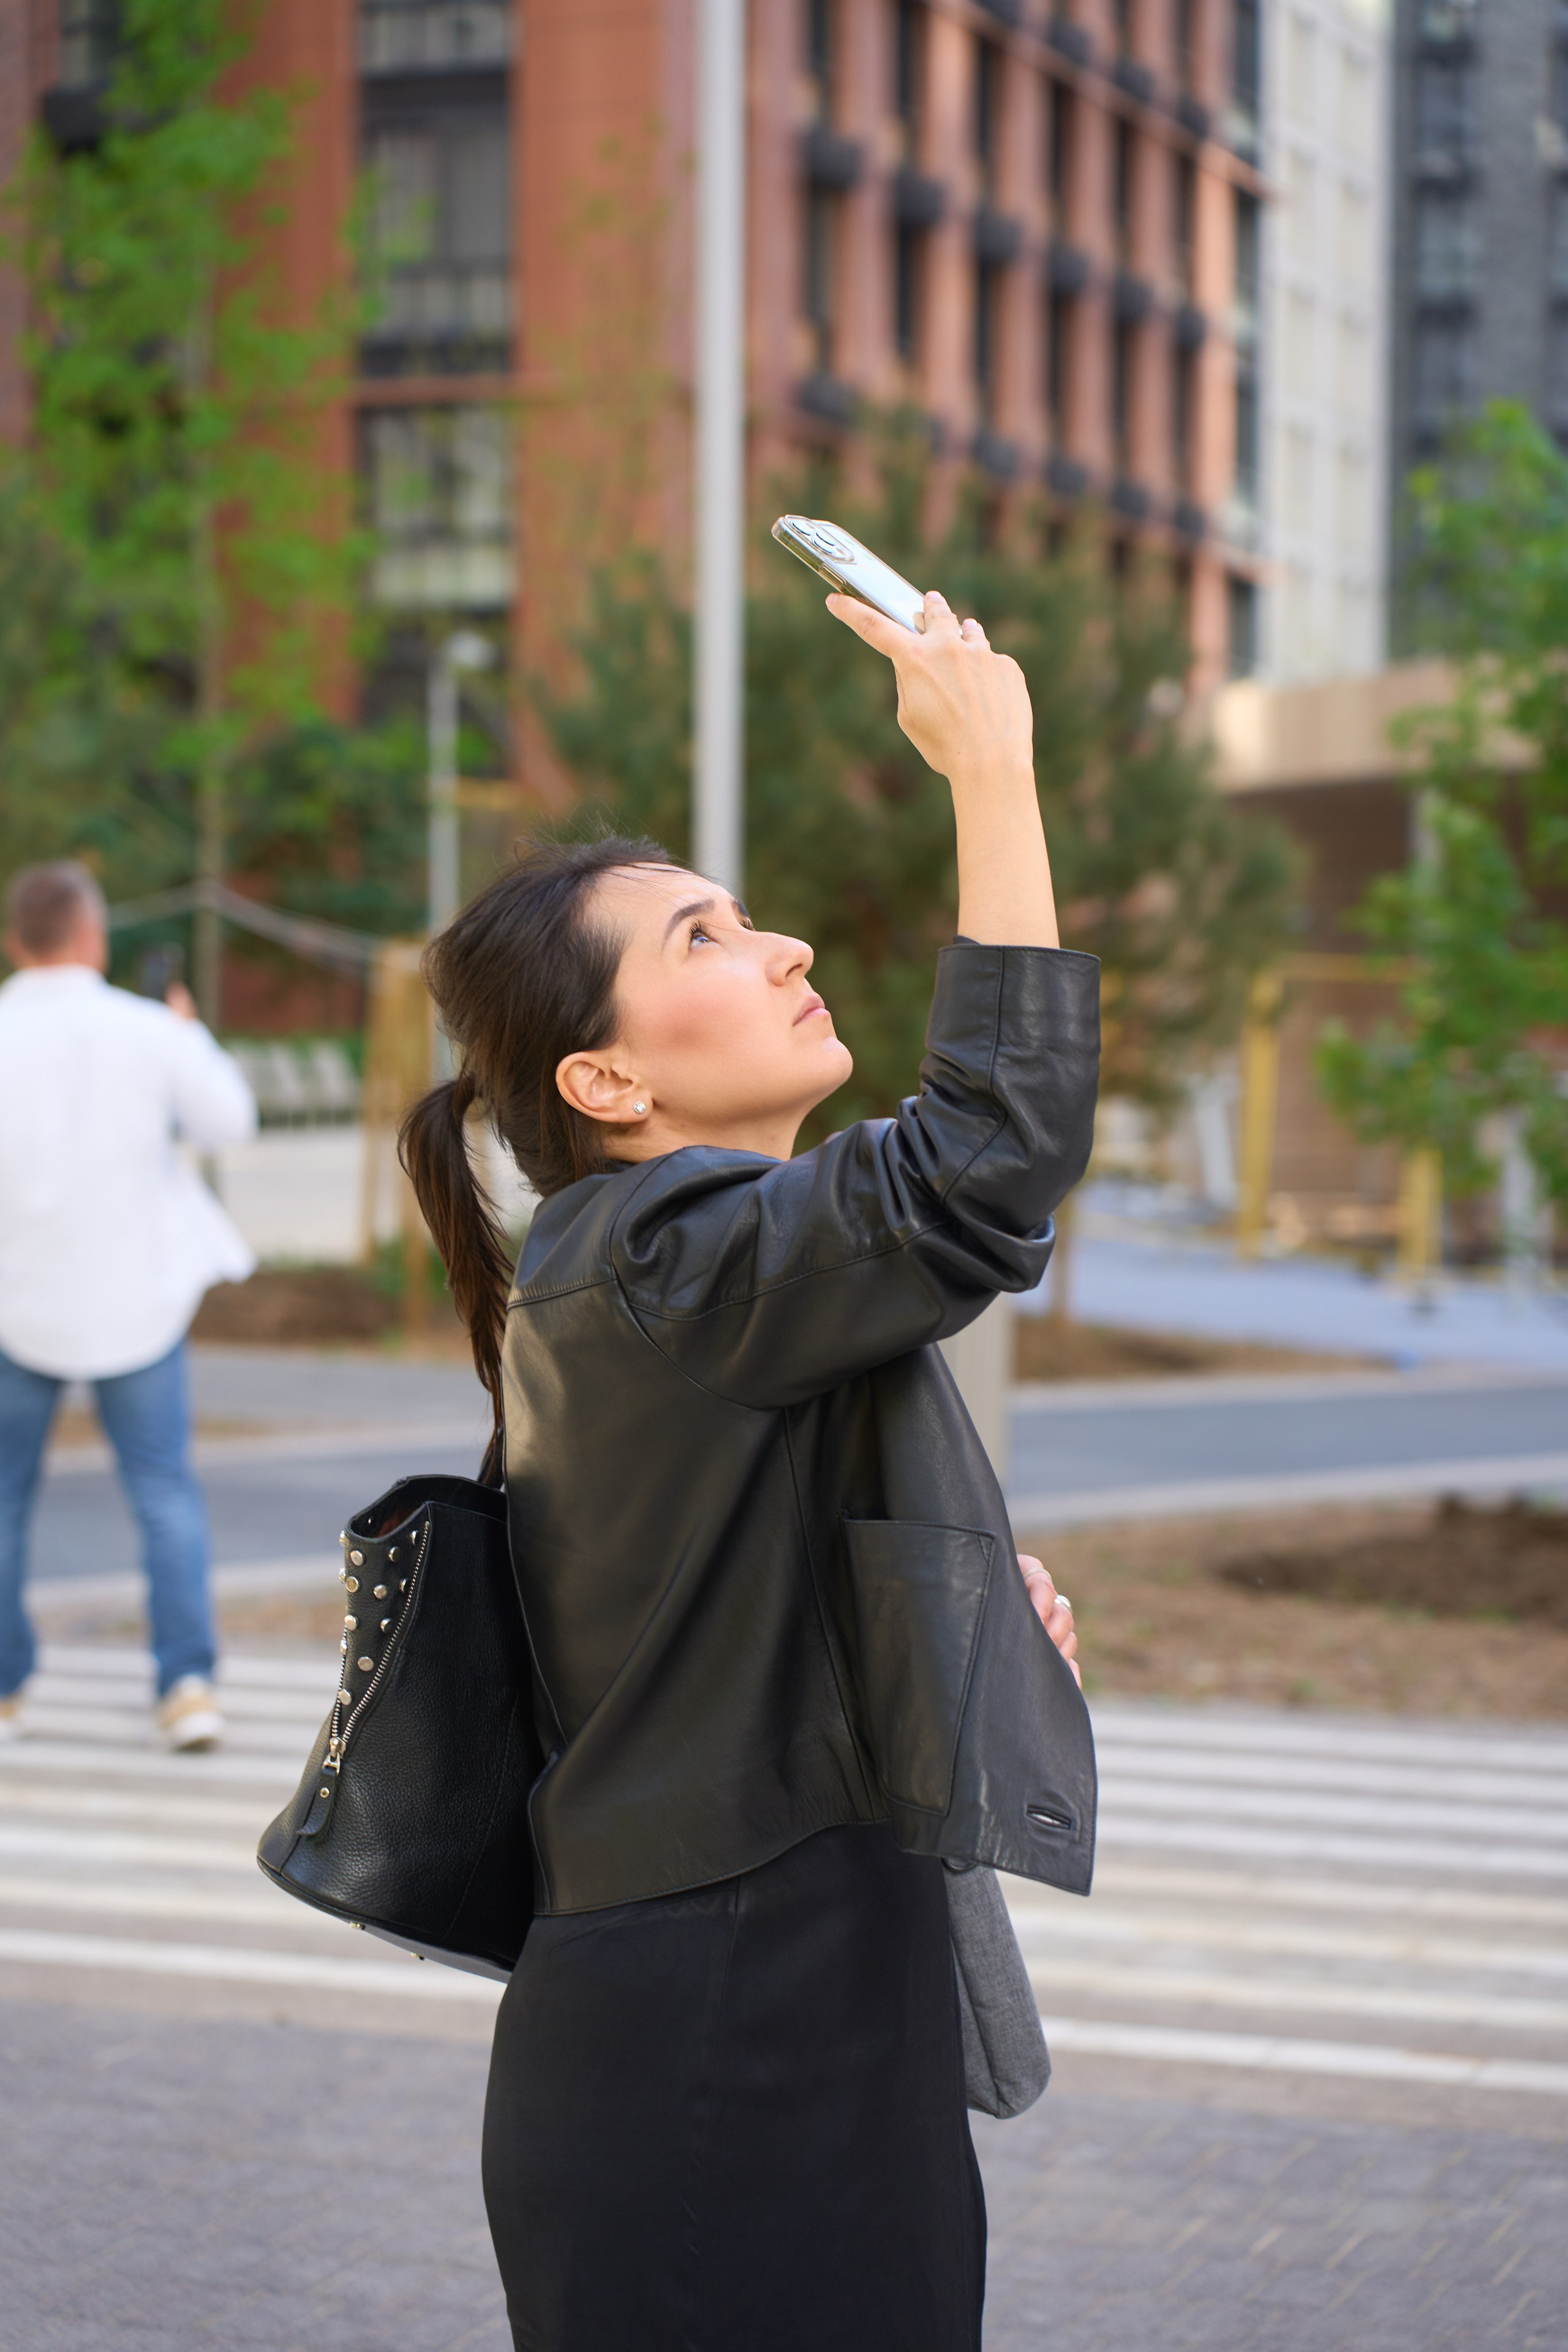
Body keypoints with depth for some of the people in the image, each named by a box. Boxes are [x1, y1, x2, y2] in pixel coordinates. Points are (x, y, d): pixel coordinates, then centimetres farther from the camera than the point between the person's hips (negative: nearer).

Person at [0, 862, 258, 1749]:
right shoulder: (148, 1032, -9)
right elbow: (226, 1121, 5)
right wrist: (194, 1036, 21)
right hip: (137, 1296, 0)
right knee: (166, 1492, 8)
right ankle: (188, 1680, -4)